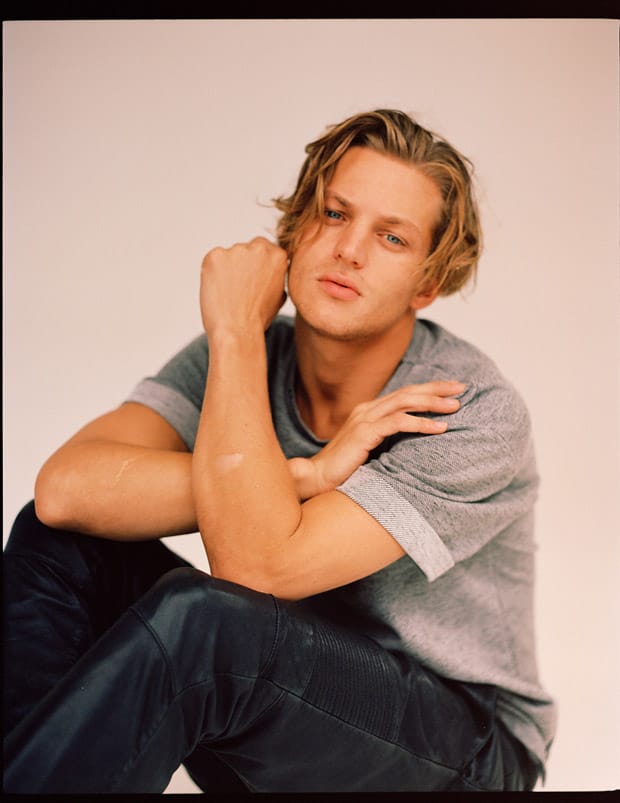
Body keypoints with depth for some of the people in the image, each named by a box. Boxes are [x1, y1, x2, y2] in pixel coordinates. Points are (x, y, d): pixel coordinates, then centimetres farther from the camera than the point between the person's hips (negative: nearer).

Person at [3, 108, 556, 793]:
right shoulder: (239, 355, -7)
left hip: (454, 743, -4)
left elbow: (257, 566, -31)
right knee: (60, 541, -14)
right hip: (285, 706, 5)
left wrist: (236, 330, -26)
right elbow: (66, 487, -23)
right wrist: (309, 472, -28)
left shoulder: (475, 413, -21)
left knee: (195, 617, -34)